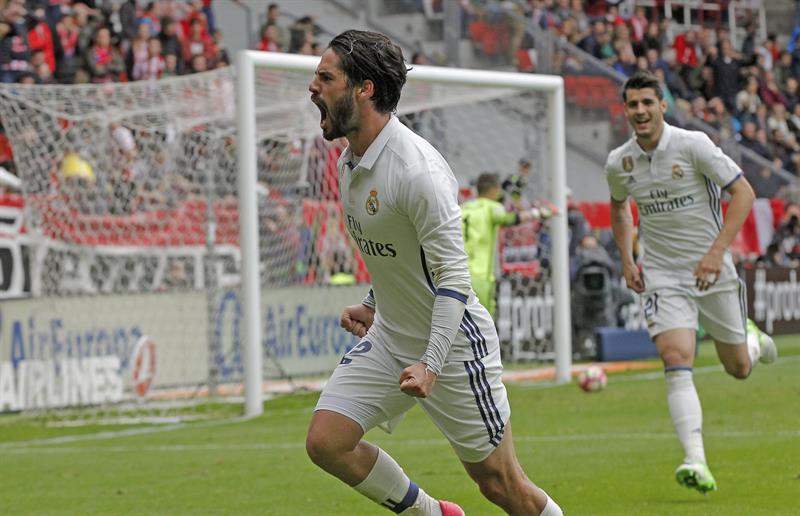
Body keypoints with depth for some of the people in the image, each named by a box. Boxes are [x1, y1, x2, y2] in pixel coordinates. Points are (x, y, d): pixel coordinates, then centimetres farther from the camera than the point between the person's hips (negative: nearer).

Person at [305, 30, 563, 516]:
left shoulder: (417, 169, -25)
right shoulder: (350, 161, 4)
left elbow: (454, 275, -25)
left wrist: (431, 365, -31)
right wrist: (373, 305, 15)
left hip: (453, 343, -8)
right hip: (388, 340, 8)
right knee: (325, 442, -7)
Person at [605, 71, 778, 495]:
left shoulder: (692, 145, -13)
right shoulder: (618, 163, -1)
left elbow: (743, 192, -12)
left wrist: (717, 250, -20)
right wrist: (626, 261, 10)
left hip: (712, 271, -1)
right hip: (661, 276, 1)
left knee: (739, 368, 9)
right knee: (676, 361, -20)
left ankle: (751, 338, 48)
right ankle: (696, 463, -27)